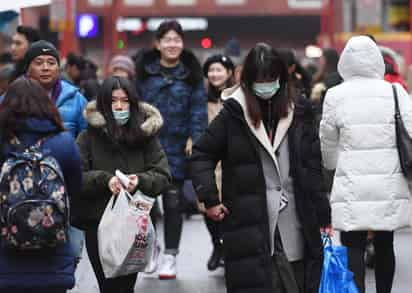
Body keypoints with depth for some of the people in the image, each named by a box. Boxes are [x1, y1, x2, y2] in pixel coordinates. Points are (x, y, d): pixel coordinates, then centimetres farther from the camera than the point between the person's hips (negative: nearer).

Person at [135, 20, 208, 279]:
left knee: (173, 200, 3)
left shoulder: (191, 74, 4)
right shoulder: (145, 71, 5)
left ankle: (170, 255, 12)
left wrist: (194, 138, -9)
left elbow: (198, 108, 1)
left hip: (176, 147, 0)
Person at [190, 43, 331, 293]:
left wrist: (323, 216, 6)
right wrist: (210, 199, -2)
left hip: (293, 222, 2)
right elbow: (202, 155, 8)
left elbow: (313, 167, 7)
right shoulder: (234, 113, 2)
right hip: (250, 224, -2)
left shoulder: (298, 111, 7)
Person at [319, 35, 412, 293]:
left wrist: (332, 165, 25)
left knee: (354, 250, -2)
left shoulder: (335, 96, -4)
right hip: (390, 186, 2)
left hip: (353, 189, -2)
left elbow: (328, 145, 5)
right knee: (384, 247, 17)